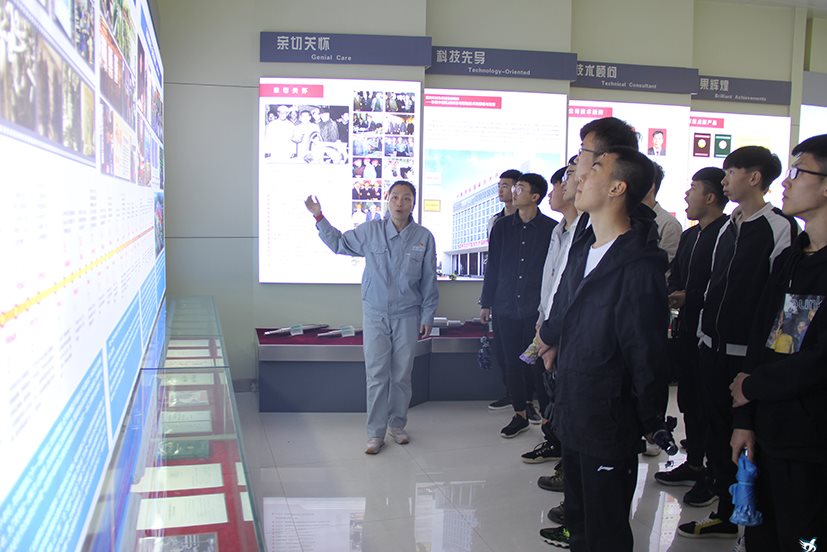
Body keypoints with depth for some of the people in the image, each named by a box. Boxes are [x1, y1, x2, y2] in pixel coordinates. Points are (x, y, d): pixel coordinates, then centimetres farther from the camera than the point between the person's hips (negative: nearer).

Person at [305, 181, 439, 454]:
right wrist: (319, 217, 7)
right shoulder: (370, 231, -1)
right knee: (376, 375, 0)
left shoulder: (424, 237, -2)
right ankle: (376, 433, 9)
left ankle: (397, 425, 28)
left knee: (402, 375, 10)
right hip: (375, 314, 0)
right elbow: (339, 243, 15)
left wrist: (428, 316, 4)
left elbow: (429, 281, 3)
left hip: (407, 316, 0)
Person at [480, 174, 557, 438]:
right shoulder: (502, 227, 6)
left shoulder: (551, 228, -3)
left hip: (538, 308, -3)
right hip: (506, 307, 3)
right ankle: (520, 414, 22)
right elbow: (492, 267, 10)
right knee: (512, 363, 9)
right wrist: (486, 303, 9)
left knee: (540, 364, 0)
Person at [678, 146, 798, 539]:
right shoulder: (727, 228, 13)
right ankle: (726, 514, 27)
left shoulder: (780, 227, -11)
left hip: (749, 354, -7)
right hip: (714, 347, 8)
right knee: (717, 432, 14)